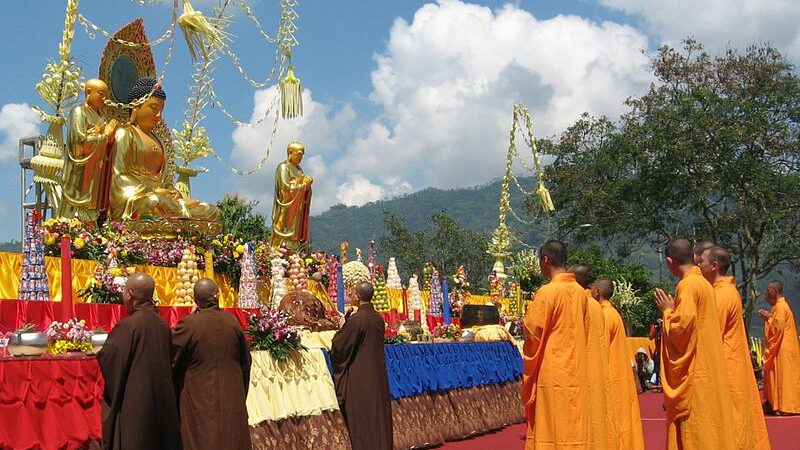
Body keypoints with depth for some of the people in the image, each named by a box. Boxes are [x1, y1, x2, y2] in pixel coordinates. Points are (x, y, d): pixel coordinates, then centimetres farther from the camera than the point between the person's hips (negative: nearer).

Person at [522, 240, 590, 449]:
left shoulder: (547, 292, -12)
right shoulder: (580, 292, 7)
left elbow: (533, 333, -9)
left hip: (552, 375, -6)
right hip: (577, 374, 6)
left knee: (552, 431, -2)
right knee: (575, 430, 9)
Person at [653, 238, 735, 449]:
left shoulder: (687, 285, -14)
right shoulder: (703, 283, 13)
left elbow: (681, 326, -20)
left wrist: (668, 311, -4)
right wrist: (674, 309, 17)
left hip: (693, 374, -10)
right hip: (708, 367, 10)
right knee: (707, 429, 12)